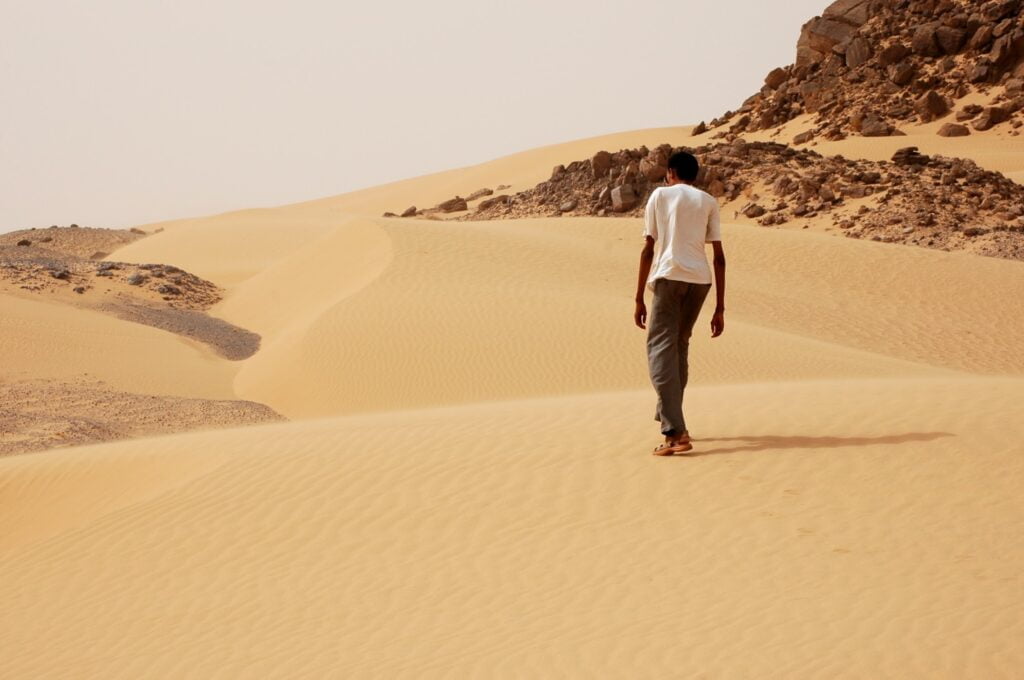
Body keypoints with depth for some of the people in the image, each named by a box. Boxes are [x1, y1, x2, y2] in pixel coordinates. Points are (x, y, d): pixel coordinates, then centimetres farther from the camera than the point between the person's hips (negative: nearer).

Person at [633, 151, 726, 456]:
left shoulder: (660, 195, 10)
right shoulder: (708, 202, 17)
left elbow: (648, 250, 3)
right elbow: (719, 257, 10)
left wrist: (639, 299, 6)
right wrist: (719, 309, 11)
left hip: (669, 277, -4)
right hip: (700, 280, 4)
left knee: (661, 350, -6)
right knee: (679, 346, 22)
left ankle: (676, 433, -21)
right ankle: (667, 417, 33)